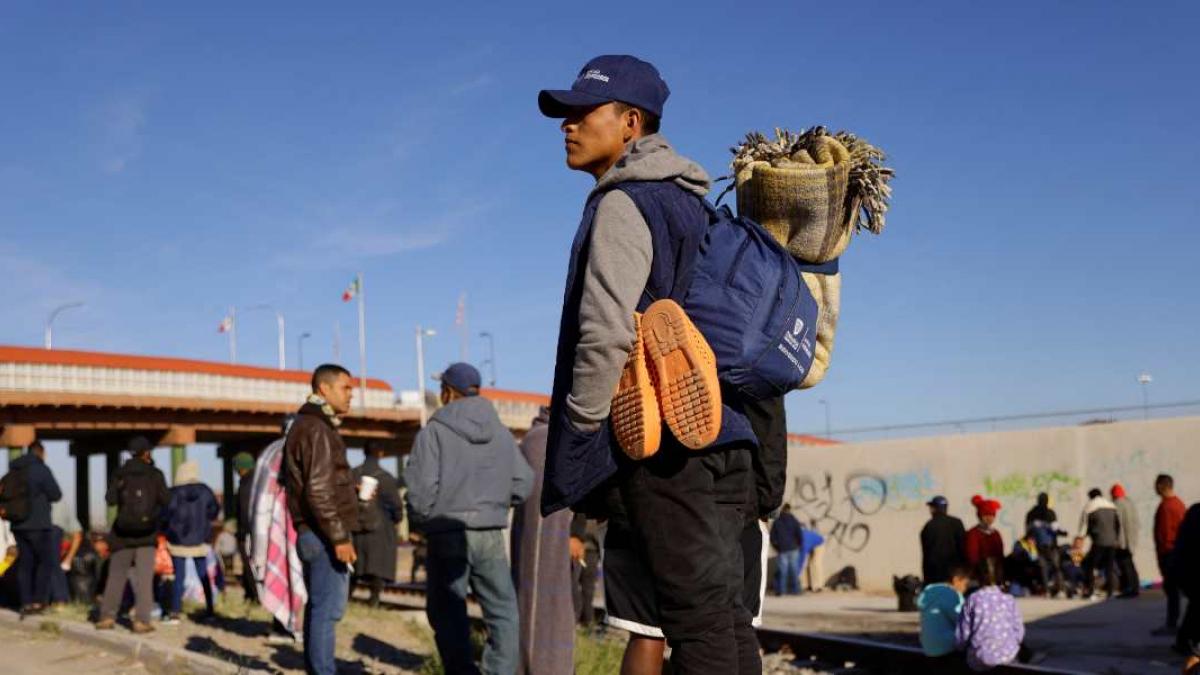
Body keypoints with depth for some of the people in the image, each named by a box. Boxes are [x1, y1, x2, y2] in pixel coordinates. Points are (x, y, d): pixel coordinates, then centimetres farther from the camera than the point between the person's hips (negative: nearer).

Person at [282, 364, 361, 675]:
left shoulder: (307, 425, 18)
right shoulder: (317, 429, -14)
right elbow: (318, 490, -21)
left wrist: (352, 488, 17)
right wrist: (339, 537, -20)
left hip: (313, 533, 10)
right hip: (323, 534, -10)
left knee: (319, 606, 15)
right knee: (328, 608, -7)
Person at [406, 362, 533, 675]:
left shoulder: (433, 431, -7)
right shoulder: (500, 431, 7)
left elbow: (422, 488, -13)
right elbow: (523, 482, 3)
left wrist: (424, 515, 7)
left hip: (448, 535, -3)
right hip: (491, 535, 3)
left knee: (448, 614, 7)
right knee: (503, 612, 10)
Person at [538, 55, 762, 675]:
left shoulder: (622, 205, -7)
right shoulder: (690, 205, 21)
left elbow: (606, 332, -17)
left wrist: (581, 431, -9)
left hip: (657, 442, -9)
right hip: (722, 435, 9)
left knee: (697, 615, -6)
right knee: (724, 612, 10)